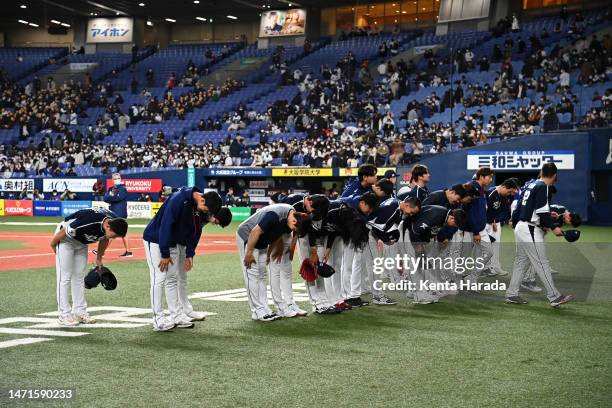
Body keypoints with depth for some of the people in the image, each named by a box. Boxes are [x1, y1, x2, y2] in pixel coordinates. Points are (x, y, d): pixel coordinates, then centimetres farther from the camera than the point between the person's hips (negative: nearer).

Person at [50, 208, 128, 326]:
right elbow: (64, 232, -26)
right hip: (65, 239, -7)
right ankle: (64, 315, -5)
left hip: (81, 243, 7)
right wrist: (53, 245, -9)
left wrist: (99, 258, 15)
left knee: (79, 277, 9)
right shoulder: (89, 222, -41)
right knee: (65, 277, -7)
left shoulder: (115, 222, -19)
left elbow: (104, 238, 5)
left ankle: (80, 312, 13)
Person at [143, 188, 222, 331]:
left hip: (174, 242, 8)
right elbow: (166, 225, -28)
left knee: (172, 279, 10)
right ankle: (158, 320, -11)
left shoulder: (202, 210, -7)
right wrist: (165, 254, -23)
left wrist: (190, 254, -3)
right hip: (156, 240, -8)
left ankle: (178, 315, 14)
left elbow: (195, 232, 4)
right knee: (159, 278, -11)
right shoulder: (179, 200, -30)